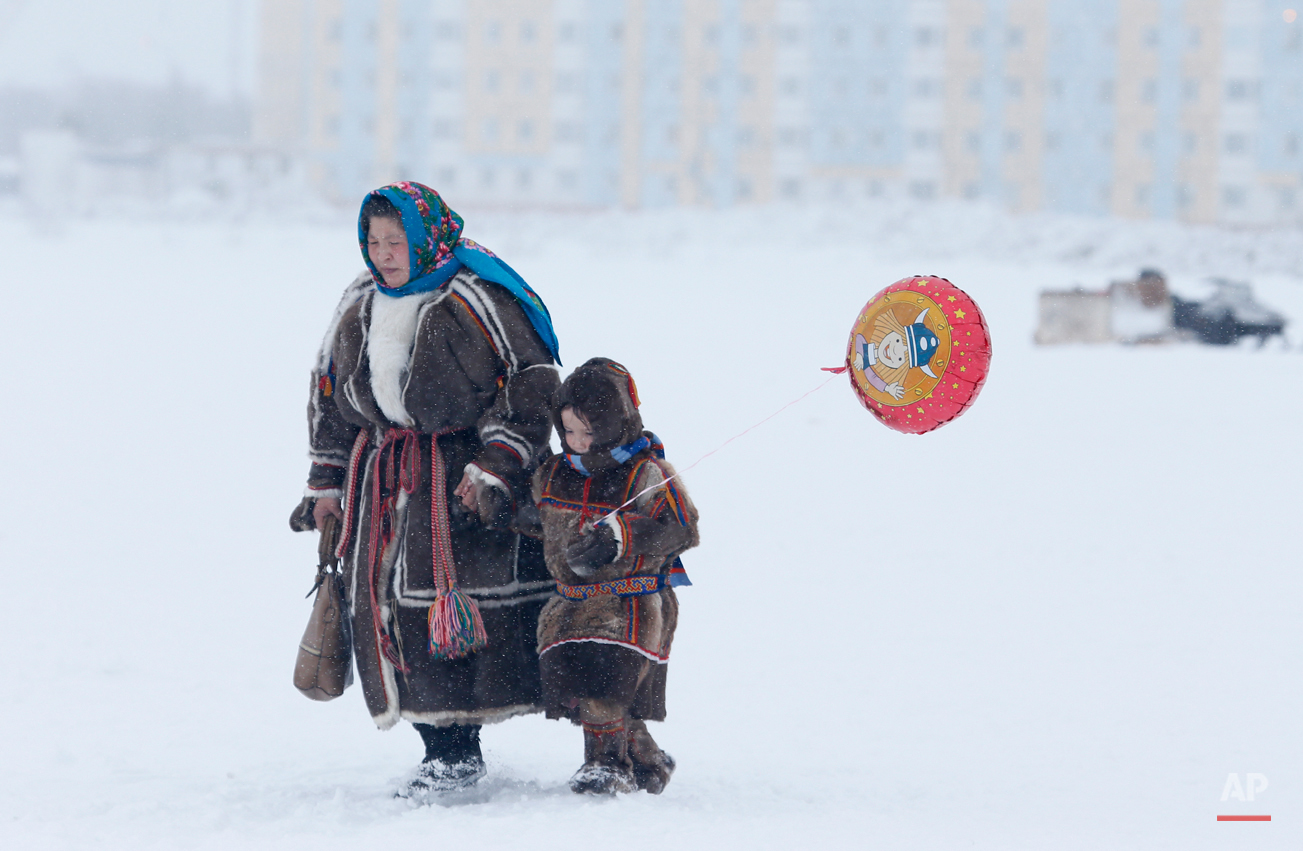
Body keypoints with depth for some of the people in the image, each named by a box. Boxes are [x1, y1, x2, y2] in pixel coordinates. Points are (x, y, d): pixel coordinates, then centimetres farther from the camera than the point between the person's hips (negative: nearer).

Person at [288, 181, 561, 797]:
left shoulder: (474, 300, -8)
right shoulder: (359, 306, 13)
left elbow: (530, 383, -9)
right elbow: (330, 394, 23)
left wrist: (493, 468, -15)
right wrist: (326, 484, 19)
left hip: (468, 473, -6)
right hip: (384, 482, 6)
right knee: (391, 605, -3)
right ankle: (446, 750, 3)